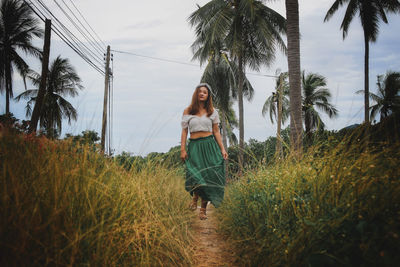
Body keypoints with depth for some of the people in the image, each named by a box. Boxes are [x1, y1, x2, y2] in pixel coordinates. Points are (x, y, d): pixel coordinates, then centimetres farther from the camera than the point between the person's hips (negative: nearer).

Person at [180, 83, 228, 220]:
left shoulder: (212, 112, 9)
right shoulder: (187, 111, 7)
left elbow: (216, 131, 11)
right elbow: (184, 131, 7)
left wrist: (222, 149, 5)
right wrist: (182, 149, -2)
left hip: (209, 145, 1)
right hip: (194, 146, -1)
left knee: (208, 176, -3)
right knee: (195, 175, -16)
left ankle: (203, 208, 10)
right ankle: (195, 196, 17)